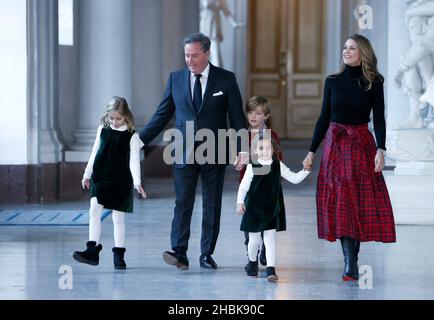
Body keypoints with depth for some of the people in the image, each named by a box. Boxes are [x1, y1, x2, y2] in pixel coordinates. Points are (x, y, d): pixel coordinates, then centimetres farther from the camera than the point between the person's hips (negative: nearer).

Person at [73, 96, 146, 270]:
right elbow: (95, 153, 13)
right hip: (100, 179, 3)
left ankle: (119, 255, 12)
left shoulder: (132, 136, -6)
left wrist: (137, 182, -22)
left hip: (121, 182, -2)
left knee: (118, 218, 4)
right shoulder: (103, 130, 5)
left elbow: (134, 160, -11)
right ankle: (92, 250, -12)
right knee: (94, 211, -11)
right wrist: (87, 174, 15)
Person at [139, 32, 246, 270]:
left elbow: (237, 118, 0)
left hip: (214, 153, -1)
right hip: (184, 153, 1)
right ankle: (179, 253, -11)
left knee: (212, 204, 5)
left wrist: (242, 149, -10)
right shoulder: (176, 79, 5)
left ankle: (207, 254, 12)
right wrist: (139, 141, 2)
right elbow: (162, 115, 9)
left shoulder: (226, 80, 0)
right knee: (183, 203, -6)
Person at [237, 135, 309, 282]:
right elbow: (243, 186, -2)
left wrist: (305, 170, -10)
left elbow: (294, 179, 3)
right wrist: (240, 202, -9)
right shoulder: (252, 167, -8)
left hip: (272, 210, 1)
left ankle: (271, 269, -9)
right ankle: (252, 262, 38)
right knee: (254, 240, 12)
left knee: (270, 240, -5)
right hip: (254, 209, -1)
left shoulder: (278, 166, -1)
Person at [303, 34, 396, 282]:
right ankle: (351, 264, -5)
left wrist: (381, 149, -19)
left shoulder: (373, 84, -1)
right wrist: (312, 151, 7)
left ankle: (351, 262, 7)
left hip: (362, 145, -2)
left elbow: (379, 119, -6)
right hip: (335, 146, 2)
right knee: (340, 202, -5)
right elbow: (324, 118, 9)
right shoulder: (333, 81, 6)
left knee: (361, 201, -3)